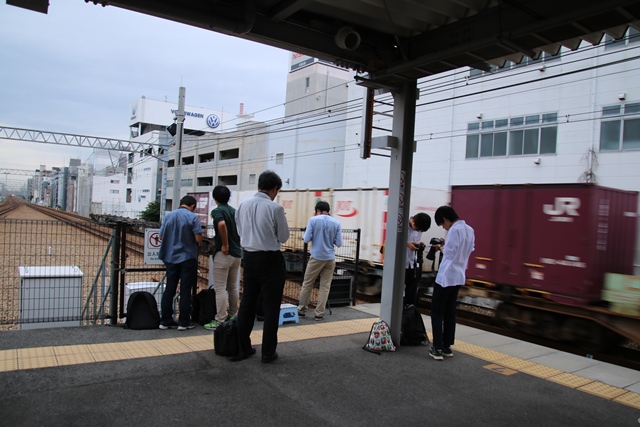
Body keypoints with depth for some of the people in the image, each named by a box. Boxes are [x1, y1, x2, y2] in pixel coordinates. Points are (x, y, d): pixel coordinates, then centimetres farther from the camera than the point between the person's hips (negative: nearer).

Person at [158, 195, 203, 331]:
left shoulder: (168, 216, 3)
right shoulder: (192, 217, -10)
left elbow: (161, 236, 7)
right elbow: (198, 239, -14)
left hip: (170, 257, 4)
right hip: (187, 257, -4)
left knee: (169, 289, 11)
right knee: (185, 291, 3)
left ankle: (165, 321, 17)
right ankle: (183, 322, 8)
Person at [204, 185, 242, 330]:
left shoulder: (217, 211, -9)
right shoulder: (234, 211, 13)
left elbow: (221, 224, -30)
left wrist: (225, 245, -21)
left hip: (223, 253, -8)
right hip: (237, 253, 8)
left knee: (220, 288, -3)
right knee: (234, 287, 14)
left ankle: (220, 321, 0)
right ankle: (233, 317, 23)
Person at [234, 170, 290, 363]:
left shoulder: (242, 205, 1)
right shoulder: (275, 208, -16)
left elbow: (240, 232, 11)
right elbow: (284, 237, -7)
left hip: (249, 257, 6)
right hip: (270, 259, -6)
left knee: (247, 303, 15)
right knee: (271, 306, 5)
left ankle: (242, 348, 22)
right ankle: (268, 352, 13)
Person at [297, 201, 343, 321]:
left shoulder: (313, 220, -6)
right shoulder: (336, 223, 1)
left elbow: (306, 239, -8)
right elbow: (339, 243, 0)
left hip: (316, 257, -2)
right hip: (330, 258, 2)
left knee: (307, 284, 12)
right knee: (325, 286, 7)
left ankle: (301, 310, 20)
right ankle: (319, 313, 8)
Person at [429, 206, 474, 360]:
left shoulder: (454, 230, -17)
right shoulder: (470, 230, 10)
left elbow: (449, 253, -19)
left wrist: (442, 248, 1)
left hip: (446, 276, -8)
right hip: (459, 276, 9)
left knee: (437, 312, 1)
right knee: (450, 312, 15)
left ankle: (438, 348, 2)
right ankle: (447, 346, 20)